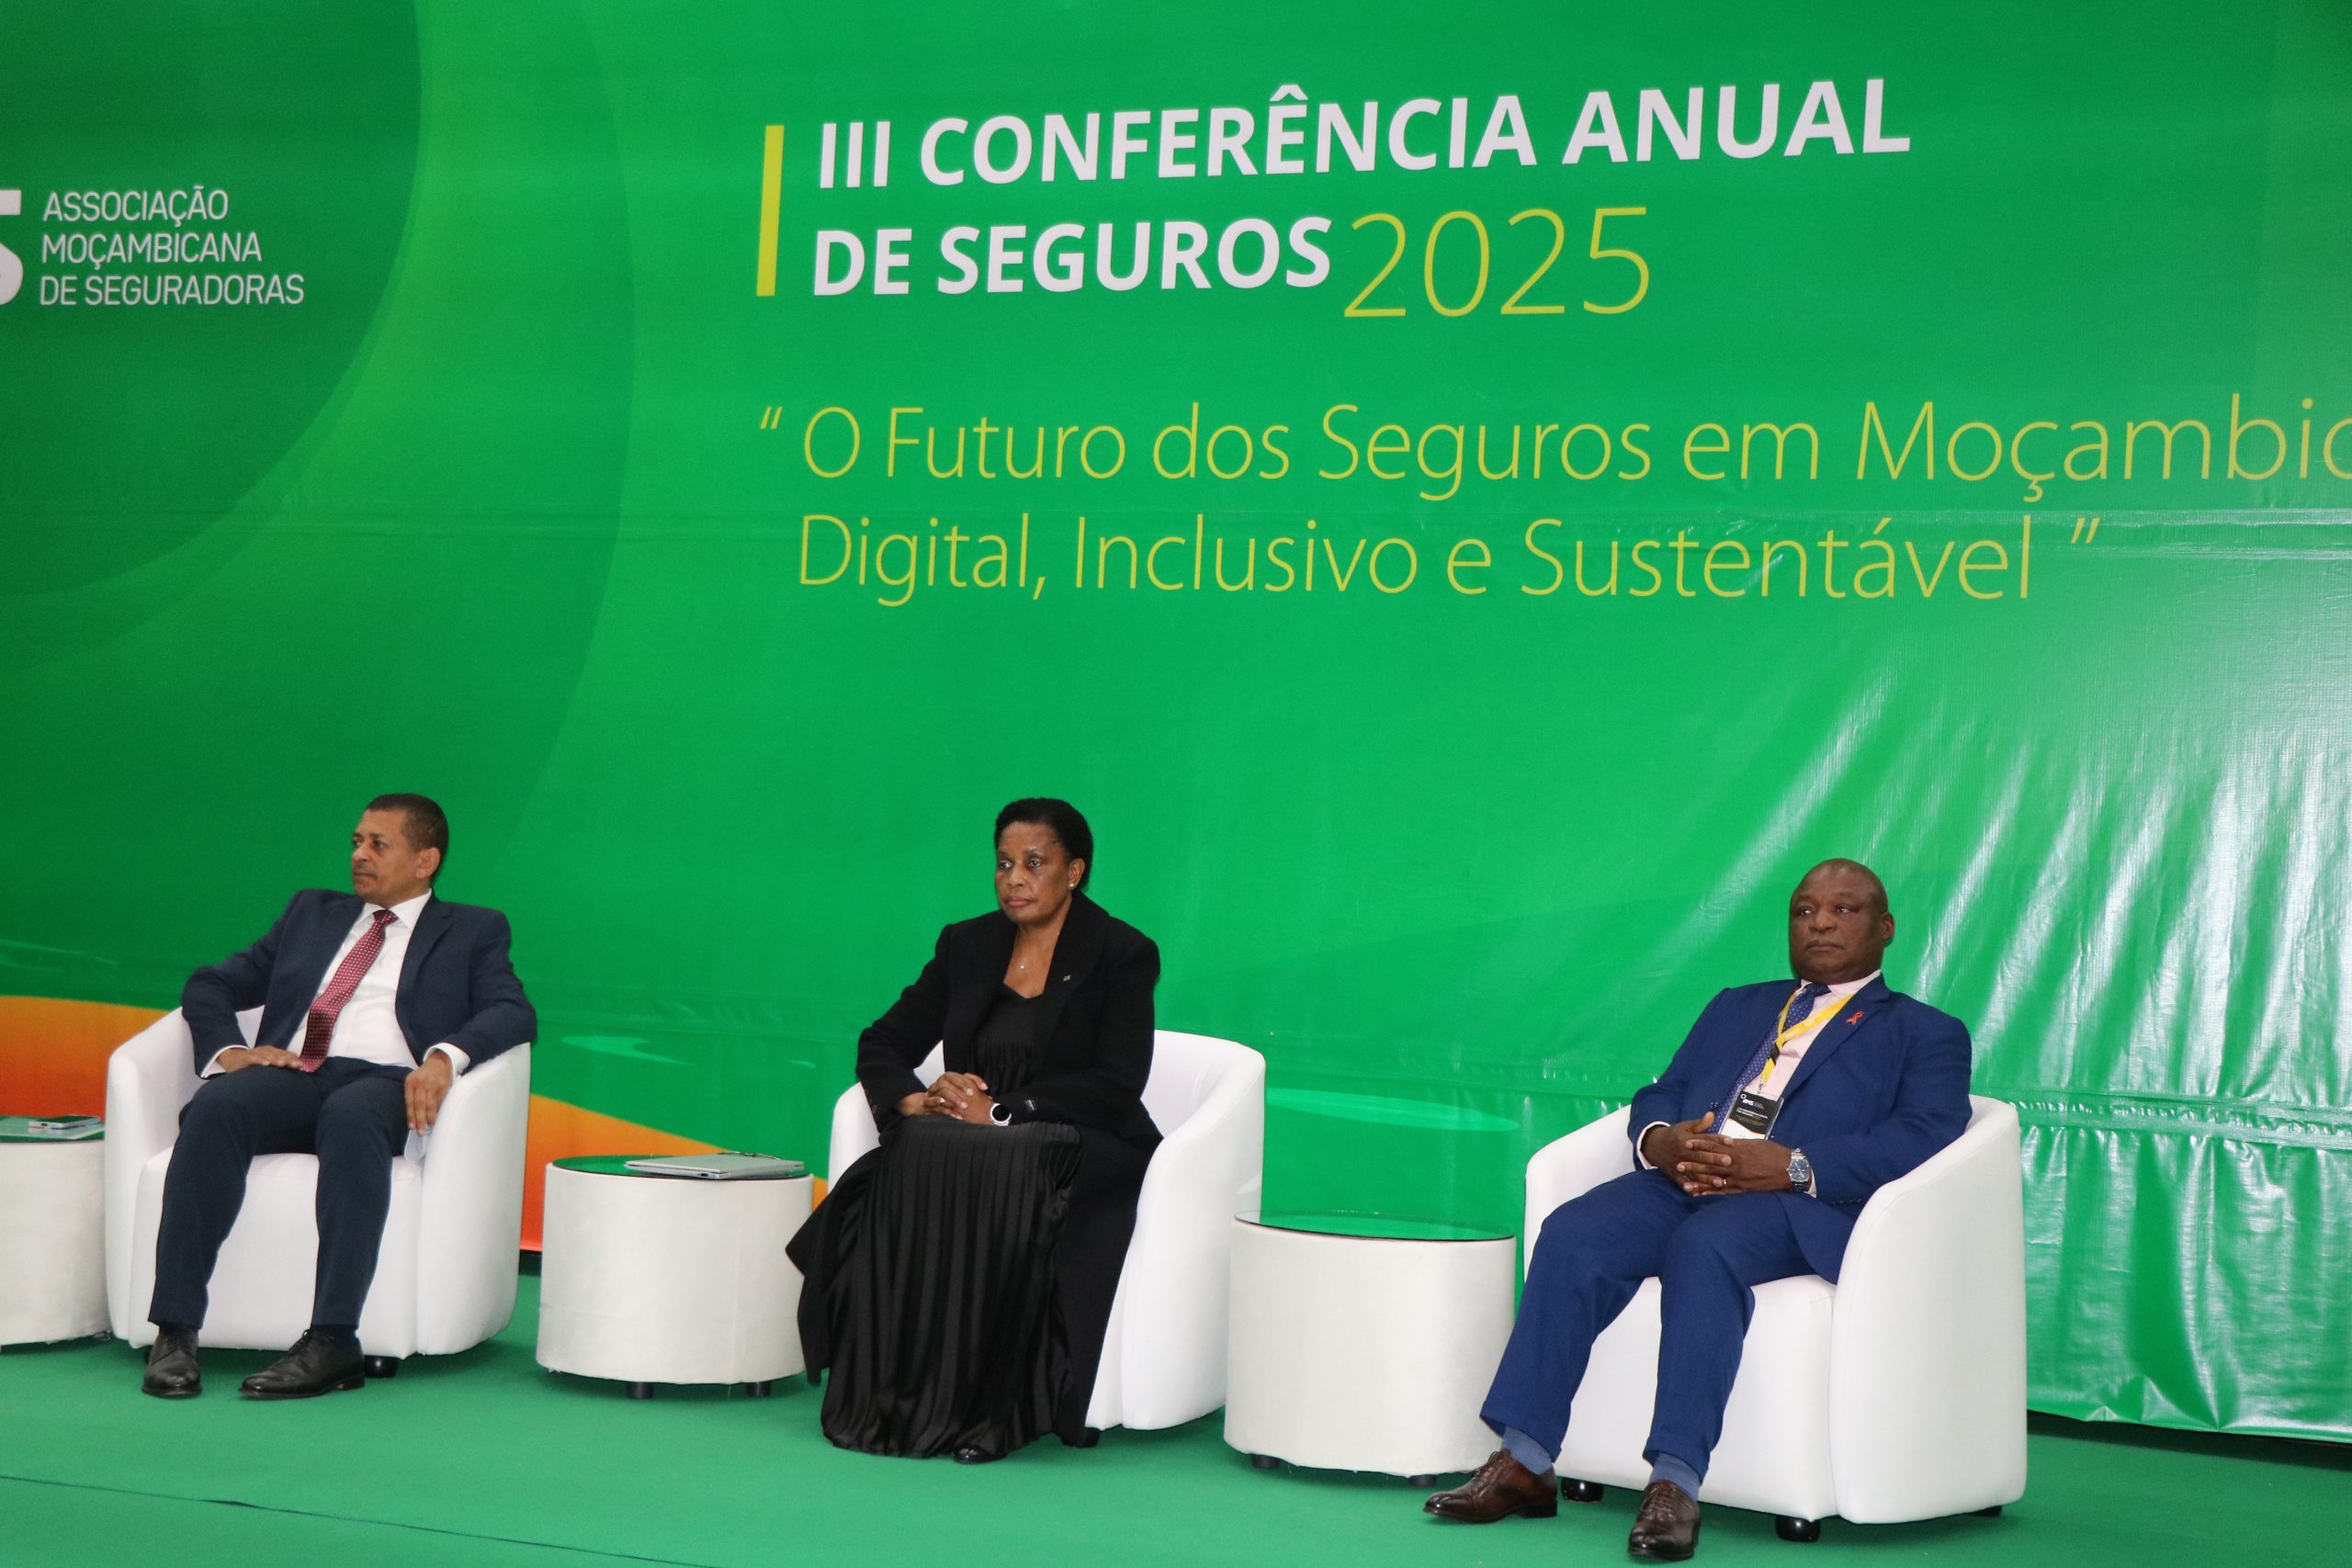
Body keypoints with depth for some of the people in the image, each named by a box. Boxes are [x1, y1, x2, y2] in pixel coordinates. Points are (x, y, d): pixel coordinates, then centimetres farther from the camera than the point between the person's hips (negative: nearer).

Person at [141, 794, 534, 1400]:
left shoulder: (472, 931, 19)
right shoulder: (313, 913, 30)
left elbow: (514, 1013, 2)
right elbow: (211, 983, 26)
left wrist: (446, 1056, -20)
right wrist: (227, 1050, 3)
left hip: (384, 1082, -3)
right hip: (290, 1074, 3)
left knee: (350, 1118, -39)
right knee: (214, 1107, -31)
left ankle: (332, 1340, -43)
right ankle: (175, 1332, -34)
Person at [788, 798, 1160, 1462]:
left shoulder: (1122, 955, -2)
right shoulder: (967, 946, 12)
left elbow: (1117, 1085, -13)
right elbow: (882, 1044, 12)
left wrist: (1001, 1110, -21)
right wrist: (915, 1098, -11)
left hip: (1088, 1152, -4)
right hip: (972, 1141, 4)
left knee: (1006, 1179, -38)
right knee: (910, 1166, -31)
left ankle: (989, 1408, -30)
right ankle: (888, 1399, -28)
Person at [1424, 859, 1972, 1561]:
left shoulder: (1926, 1033, 16)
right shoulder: (1734, 1008, 32)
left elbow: (1925, 1139, -3)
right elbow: (1660, 1095, 23)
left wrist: (1792, 1165, -17)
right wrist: (1659, 1140, -4)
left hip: (1805, 1203, -4)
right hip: (1684, 1180, 5)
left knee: (1704, 1247, -37)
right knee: (1572, 1234, -25)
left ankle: (1674, 1484, -40)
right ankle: (1522, 1463, -26)